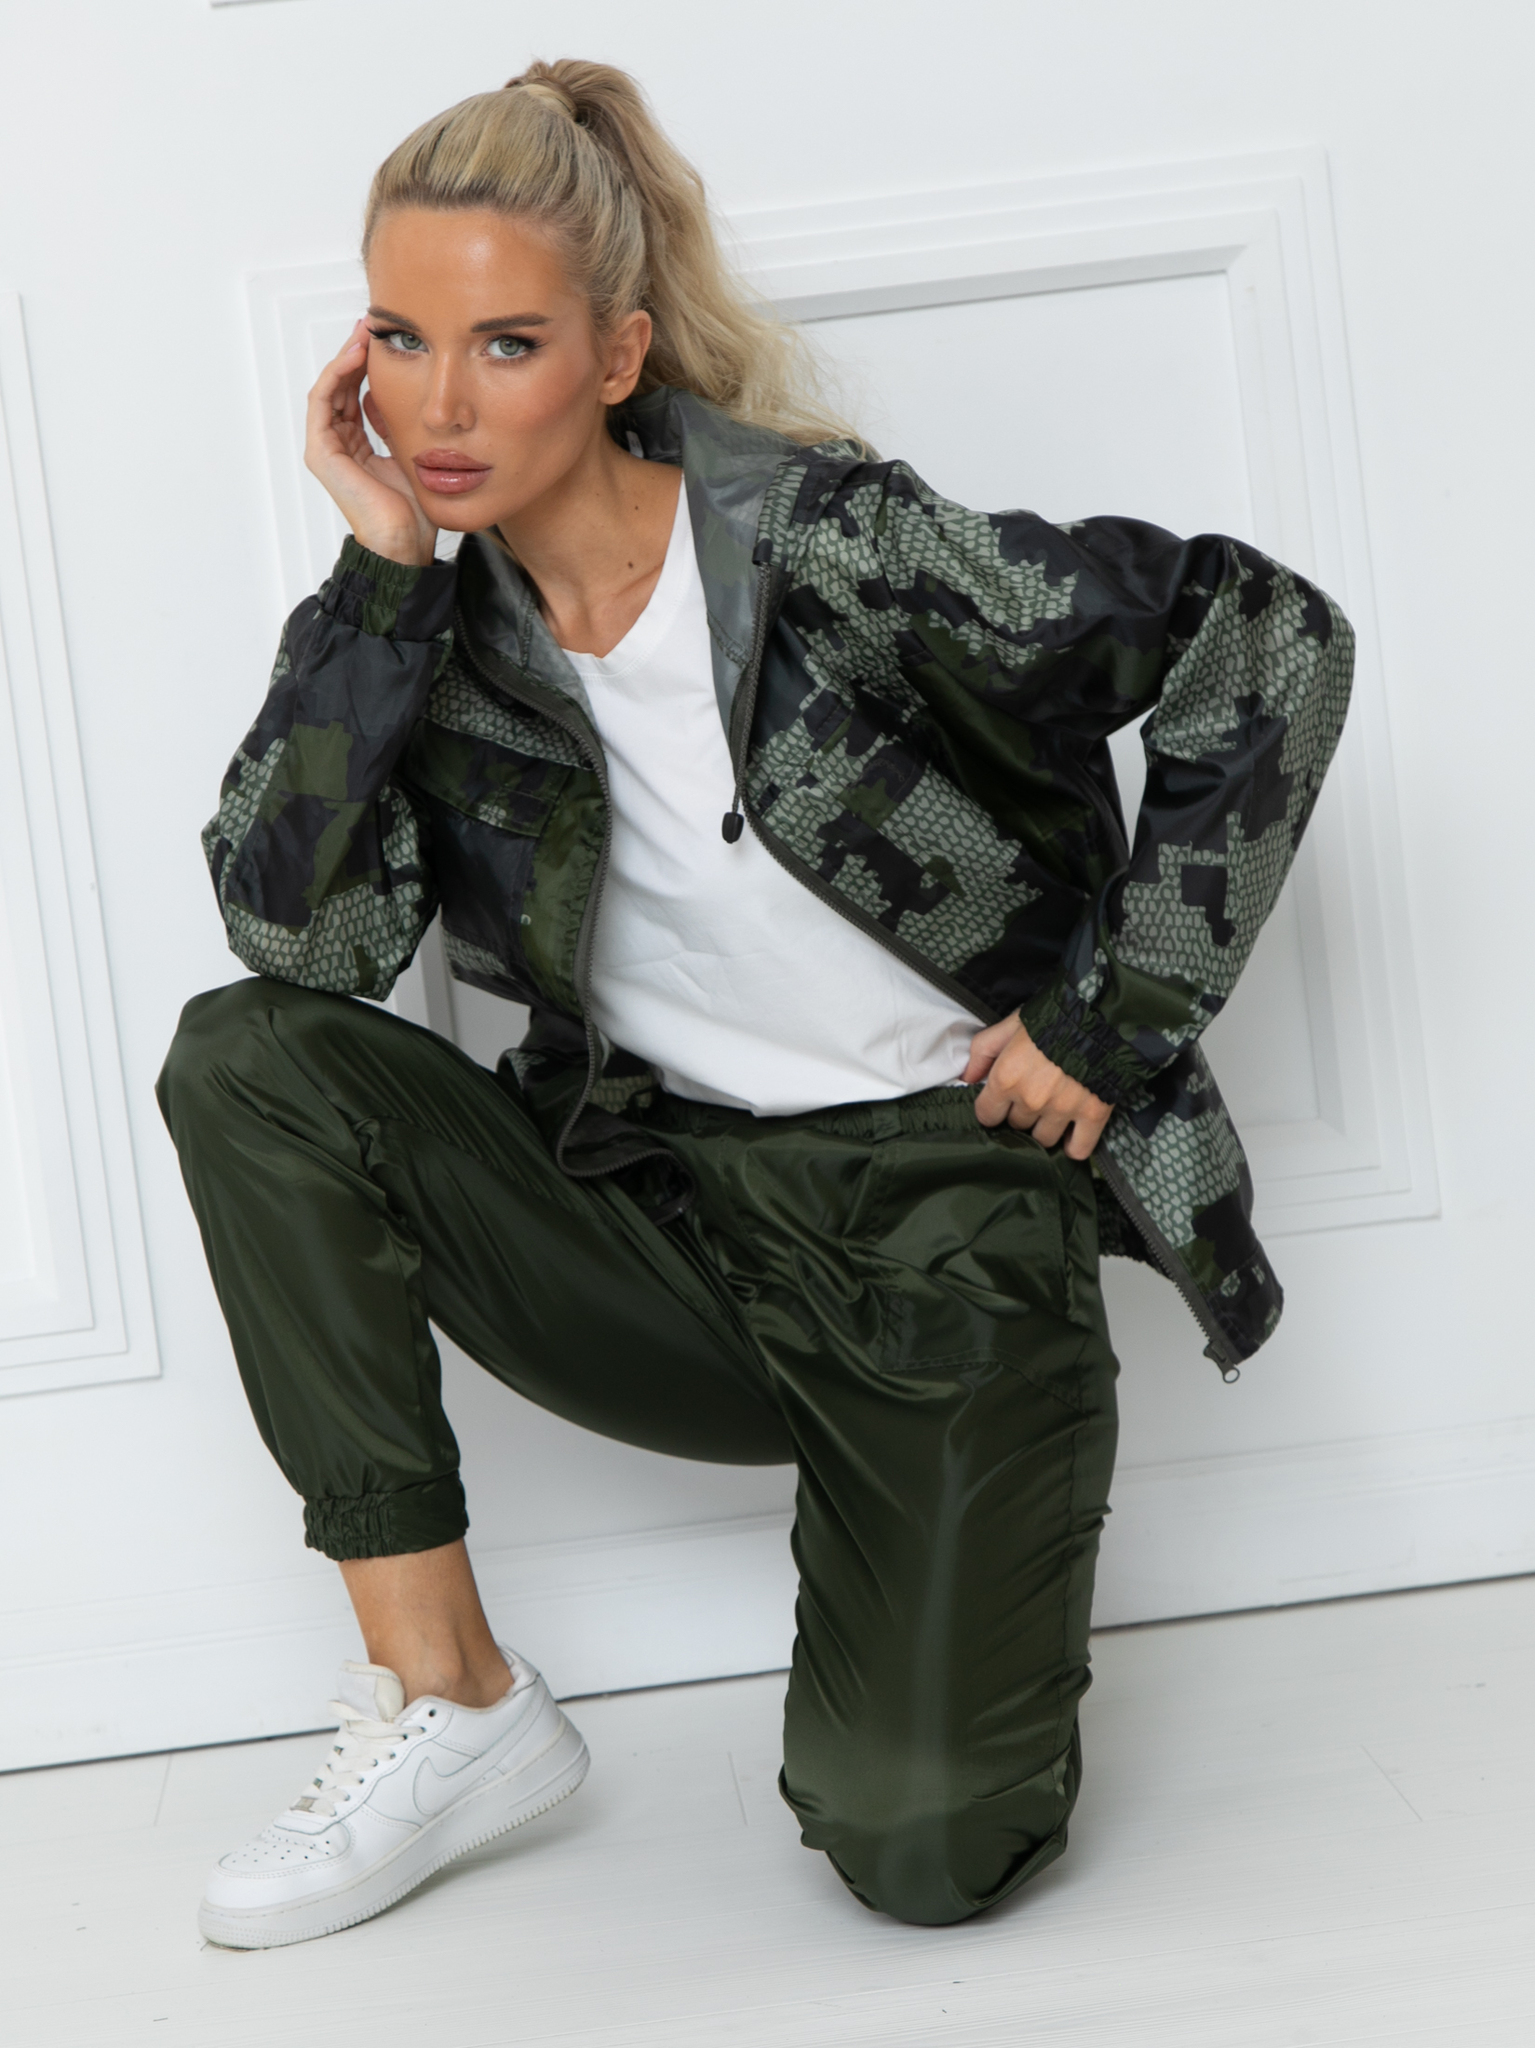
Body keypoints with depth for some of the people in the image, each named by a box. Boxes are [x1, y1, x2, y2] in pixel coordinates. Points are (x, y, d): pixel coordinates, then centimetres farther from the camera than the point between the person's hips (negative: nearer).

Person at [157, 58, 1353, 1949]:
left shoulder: (818, 535, -15)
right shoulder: (446, 623, -1)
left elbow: (1270, 640, -14)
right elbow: (299, 933, -16)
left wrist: (1123, 1019, -12)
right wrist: (380, 567, -18)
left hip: (938, 1228, -4)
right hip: (666, 1215, 5)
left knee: (923, 1847, -18)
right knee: (247, 1061, -18)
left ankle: (967, 1550, 19)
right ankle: (447, 1701, -10)